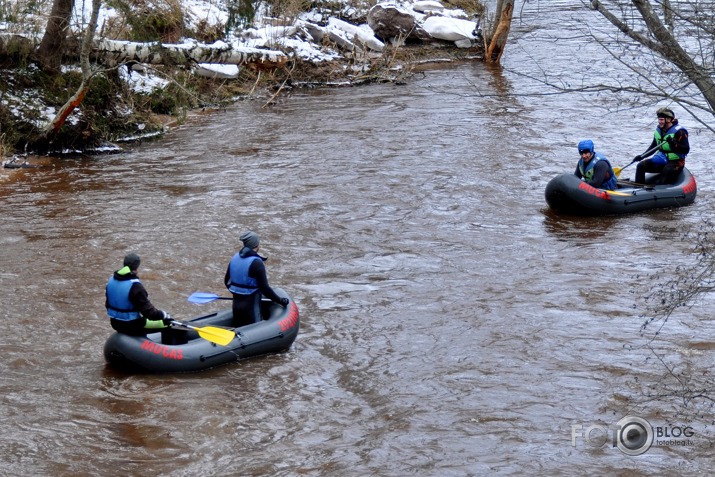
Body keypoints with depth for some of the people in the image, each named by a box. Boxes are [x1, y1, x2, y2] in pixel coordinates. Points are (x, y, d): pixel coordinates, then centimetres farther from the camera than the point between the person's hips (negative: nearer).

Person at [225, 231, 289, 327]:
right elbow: (264, 288, -20)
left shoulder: (235, 258, 4)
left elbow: (227, 280, 14)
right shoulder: (256, 263, -19)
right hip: (251, 305, -8)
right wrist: (280, 300, -9)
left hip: (236, 304, 8)